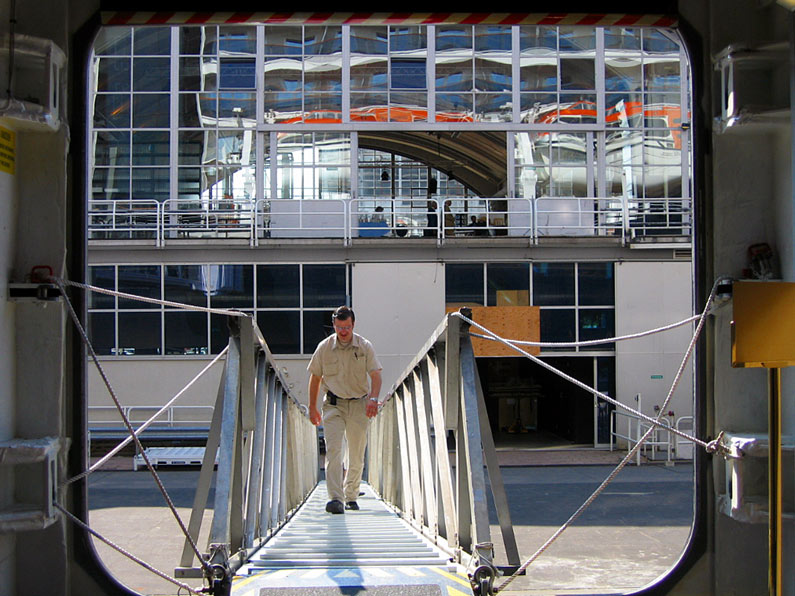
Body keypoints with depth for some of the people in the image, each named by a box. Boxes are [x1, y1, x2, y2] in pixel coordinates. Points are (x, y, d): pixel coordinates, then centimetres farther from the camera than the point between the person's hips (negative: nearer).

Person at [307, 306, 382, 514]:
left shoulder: (365, 347, -2)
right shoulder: (324, 347, 0)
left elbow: (375, 375, -7)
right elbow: (315, 377, 10)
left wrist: (373, 398, -25)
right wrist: (312, 407, 11)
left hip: (359, 405, 1)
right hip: (333, 405, -1)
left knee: (357, 456, 7)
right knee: (333, 451, -16)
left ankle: (351, 496, 23)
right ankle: (336, 498, -22)